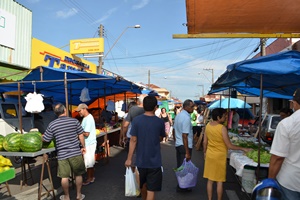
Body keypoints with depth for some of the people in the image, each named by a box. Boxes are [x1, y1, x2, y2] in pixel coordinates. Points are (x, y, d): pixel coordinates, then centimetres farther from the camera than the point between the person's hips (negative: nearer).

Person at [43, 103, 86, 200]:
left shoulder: (52, 124, -3)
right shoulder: (74, 121, -4)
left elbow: (45, 139, 3)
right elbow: (81, 136, -2)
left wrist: (42, 135, 25)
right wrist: (83, 147, 11)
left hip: (62, 154, 0)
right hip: (76, 152, 0)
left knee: (64, 177, 12)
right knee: (78, 174, 15)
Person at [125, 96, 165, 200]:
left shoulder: (136, 120, -8)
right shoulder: (160, 122, -7)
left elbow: (133, 140, -9)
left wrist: (129, 158, -3)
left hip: (141, 160, 2)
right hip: (155, 161, -2)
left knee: (143, 184, 25)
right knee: (151, 189, 4)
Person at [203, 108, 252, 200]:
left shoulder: (208, 126, -3)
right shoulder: (222, 128, -21)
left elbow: (205, 142, 5)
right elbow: (229, 146, -17)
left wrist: (205, 152, 18)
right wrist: (243, 149, -7)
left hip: (210, 155, 5)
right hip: (219, 156, -5)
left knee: (210, 179, 14)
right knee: (219, 181, 9)